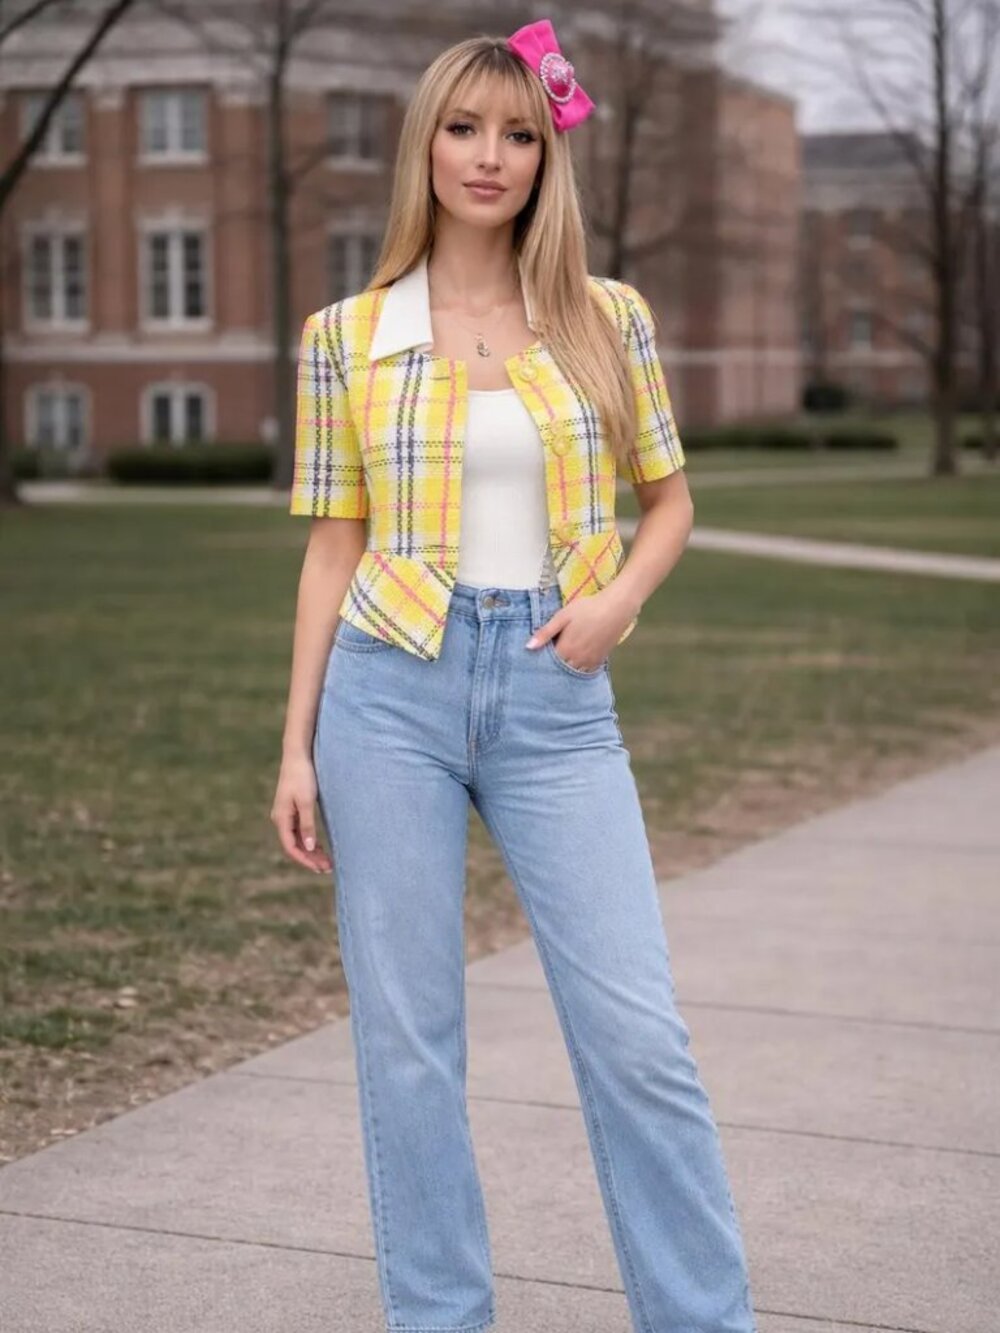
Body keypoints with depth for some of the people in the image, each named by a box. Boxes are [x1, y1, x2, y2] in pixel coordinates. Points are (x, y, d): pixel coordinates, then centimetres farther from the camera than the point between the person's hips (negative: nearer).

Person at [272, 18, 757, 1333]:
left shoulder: (607, 316, 4)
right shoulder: (348, 334, 3)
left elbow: (670, 499, 13)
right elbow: (335, 546, 6)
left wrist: (620, 597, -7)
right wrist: (297, 745, 3)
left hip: (555, 696, 0)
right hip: (391, 687, 0)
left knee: (637, 1031, -2)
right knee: (407, 1035, 5)